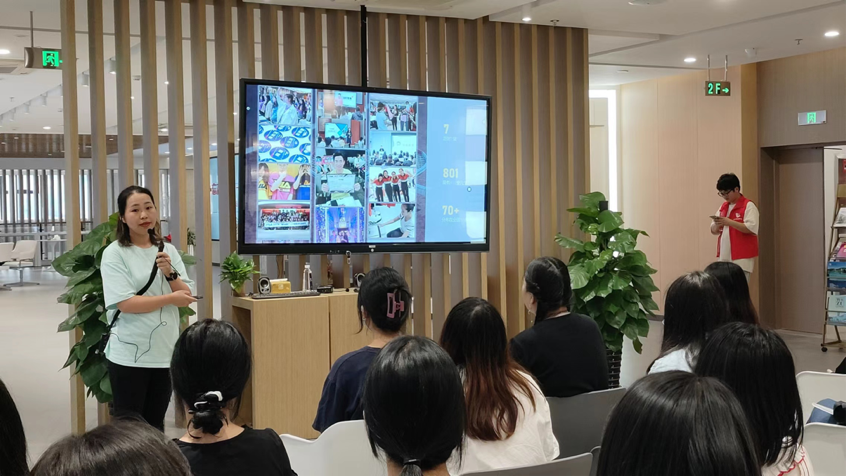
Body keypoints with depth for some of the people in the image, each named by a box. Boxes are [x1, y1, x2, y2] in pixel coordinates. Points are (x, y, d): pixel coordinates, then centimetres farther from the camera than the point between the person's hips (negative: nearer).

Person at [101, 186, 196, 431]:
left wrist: (169, 273, -14)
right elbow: (125, 303, -18)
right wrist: (170, 299, -12)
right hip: (129, 355, -4)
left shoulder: (168, 250, 6)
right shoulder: (114, 254, -9)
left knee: (156, 426, 15)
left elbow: (187, 298, 3)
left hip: (165, 352, 5)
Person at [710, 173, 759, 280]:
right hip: (724, 257, 7)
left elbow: (751, 228, -18)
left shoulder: (748, 206, -6)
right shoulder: (723, 207, 16)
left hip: (742, 258, -7)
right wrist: (717, 224, -5)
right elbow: (714, 231, 18)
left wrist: (729, 222, -22)